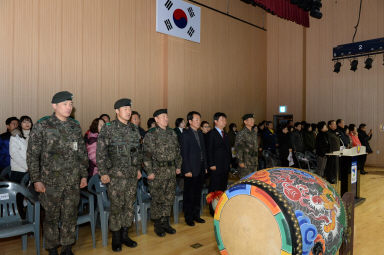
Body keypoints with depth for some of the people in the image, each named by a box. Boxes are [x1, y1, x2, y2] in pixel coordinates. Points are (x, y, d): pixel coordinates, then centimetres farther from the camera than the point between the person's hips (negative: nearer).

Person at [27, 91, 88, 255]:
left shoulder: (75, 126, 7)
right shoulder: (42, 126, -5)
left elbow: (82, 153, 12)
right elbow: (32, 155, -4)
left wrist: (84, 175, 10)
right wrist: (36, 180, -7)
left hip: (73, 181, 3)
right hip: (51, 181, -3)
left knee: (70, 215, 10)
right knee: (52, 216, 8)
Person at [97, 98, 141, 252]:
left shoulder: (134, 129, 10)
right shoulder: (107, 129, -6)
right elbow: (100, 153, -7)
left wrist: (138, 169, 16)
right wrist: (103, 173, -10)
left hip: (132, 176, 5)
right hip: (116, 176, -5)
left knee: (129, 206, 11)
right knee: (116, 207, 2)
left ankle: (125, 235, 27)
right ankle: (116, 239, 19)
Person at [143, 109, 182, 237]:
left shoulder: (172, 133, 11)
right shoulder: (151, 135, -7)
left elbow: (177, 150, 17)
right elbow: (147, 154, -11)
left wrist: (178, 166, 13)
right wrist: (150, 171, -14)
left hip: (171, 170, 6)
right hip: (157, 171, -5)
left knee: (169, 198, 11)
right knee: (157, 199, 3)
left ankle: (165, 223, 26)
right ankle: (157, 225, 18)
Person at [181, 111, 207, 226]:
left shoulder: (200, 133, 12)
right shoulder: (185, 134, -9)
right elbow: (184, 153, -13)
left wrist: (205, 166, 10)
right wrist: (187, 170, -16)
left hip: (201, 169, 7)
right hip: (191, 169, -7)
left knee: (198, 193, 15)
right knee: (189, 195, 4)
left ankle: (196, 215, 27)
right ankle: (188, 218, 16)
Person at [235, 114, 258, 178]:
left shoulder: (254, 132, 11)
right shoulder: (241, 133, -12)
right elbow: (238, 148, -13)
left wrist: (256, 159, 16)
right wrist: (240, 161, -15)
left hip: (254, 162, 7)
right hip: (245, 162, -7)